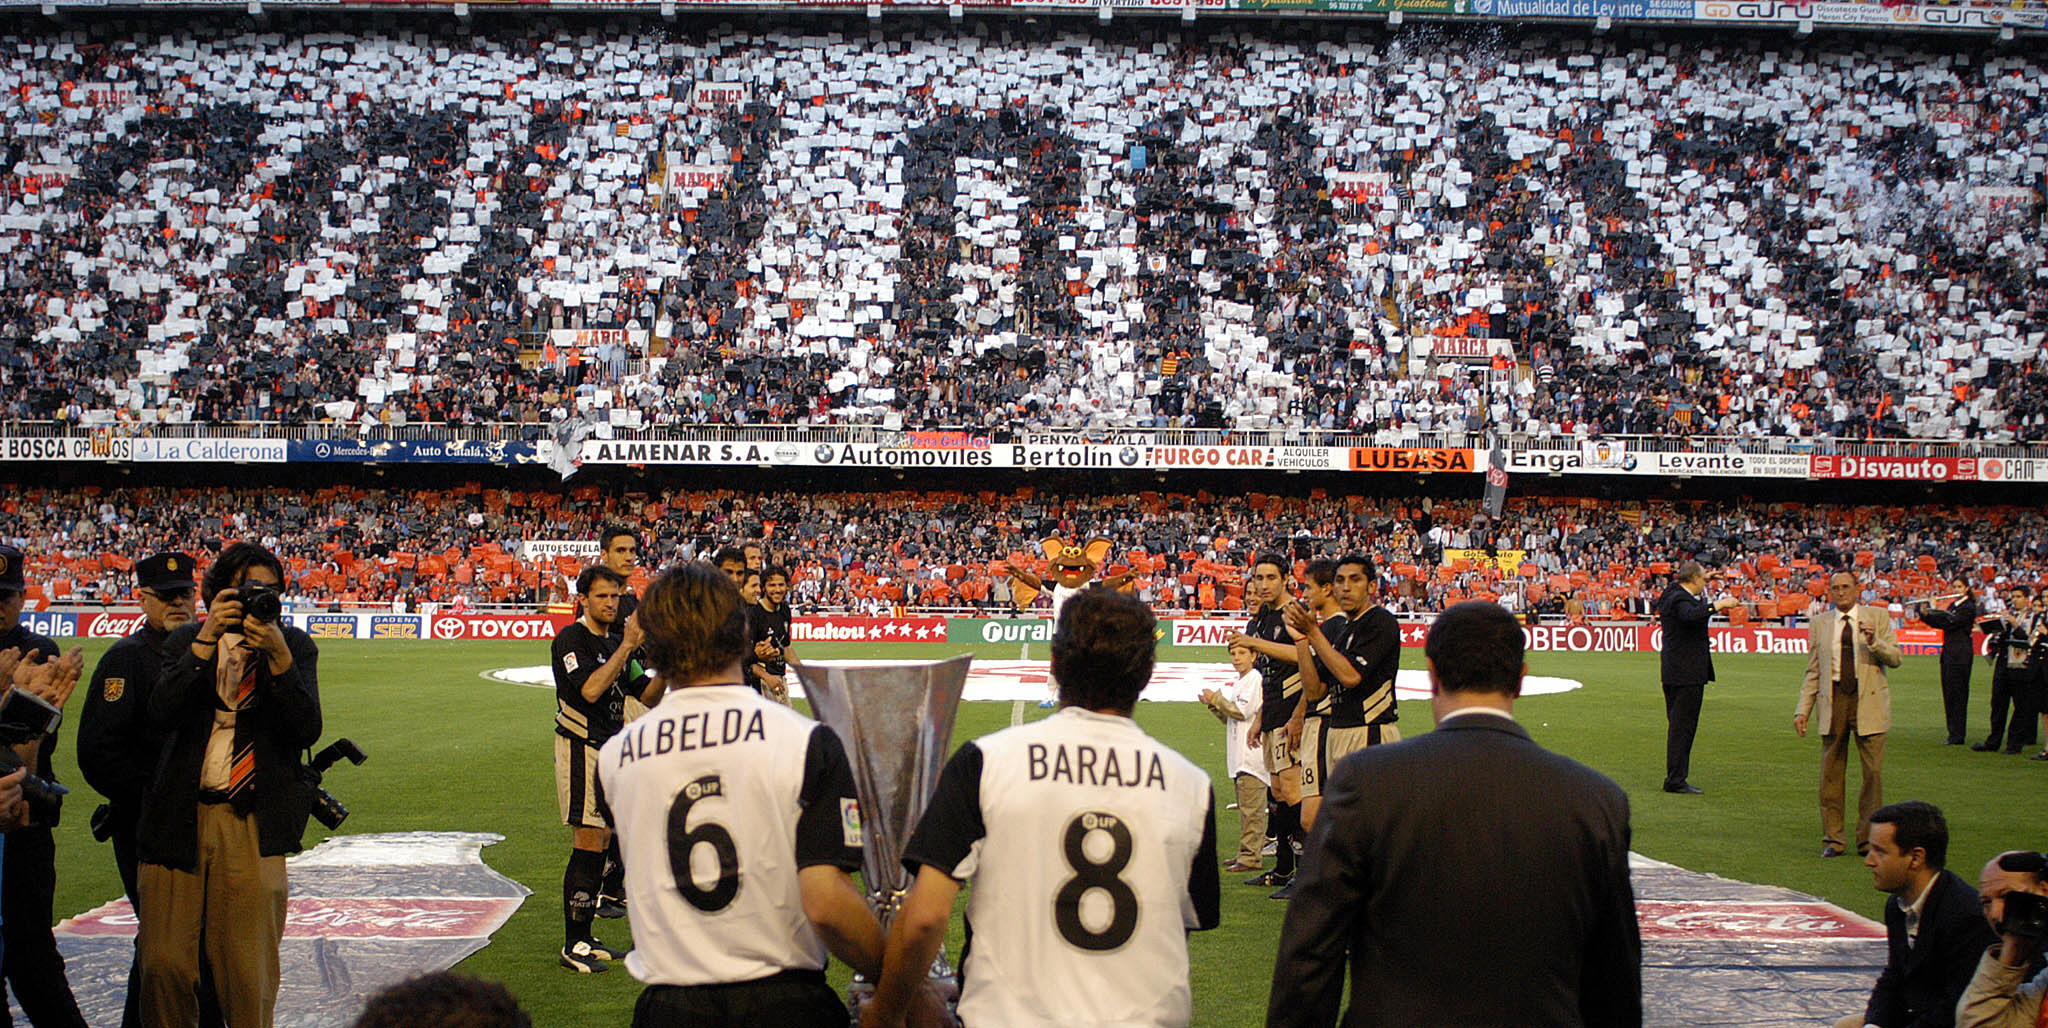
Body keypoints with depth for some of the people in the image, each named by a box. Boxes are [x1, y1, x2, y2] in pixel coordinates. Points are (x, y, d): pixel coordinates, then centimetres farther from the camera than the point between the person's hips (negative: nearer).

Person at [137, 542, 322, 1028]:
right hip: (177, 819, 1)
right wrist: (206, 642, -14)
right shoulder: (186, 641, 8)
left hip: (252, 824, -1)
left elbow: (307, 730, -6)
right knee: (164, 965, 0)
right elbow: (160, 717, -8)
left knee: (249, 976, -2)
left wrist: (278, 656, -18)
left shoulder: (295, 646, 7)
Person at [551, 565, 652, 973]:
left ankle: (584, 938, 17)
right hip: (582, 750, -8)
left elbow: (647, 695, 14)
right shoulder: (571, 640, -10)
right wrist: (628, 646, -23)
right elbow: (590, 690, -24)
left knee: (598, 846, 10)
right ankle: (573, 945, -4)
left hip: (611, 751, 8)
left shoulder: (615, 644, 16)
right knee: (588, 847, -9)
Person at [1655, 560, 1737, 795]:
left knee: (1678, 725, 14)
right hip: (1688, 673, -11)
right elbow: (1691, 615, -39)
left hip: (1673, 670, 11)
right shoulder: (1680, 599, -17)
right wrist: (1718, 605, -33)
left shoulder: (1674, 596, 14)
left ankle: (1674, 778, 19)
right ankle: (1676, 779, -3)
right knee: (1683, 725, -6)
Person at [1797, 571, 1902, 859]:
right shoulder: (1819, 624, 11)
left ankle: (1868, 839, 8)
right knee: (1831, 774, 2)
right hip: (1833, 701, 2)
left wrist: (1874, 641, -18)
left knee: (1873, 772, -3)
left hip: (1869, 702, -1)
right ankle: (1832, 839, 10)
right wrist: (1802, 710, 5)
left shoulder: (1878, 617, 6)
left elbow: (1895, 659, 1)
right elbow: (1813, 672, 12)